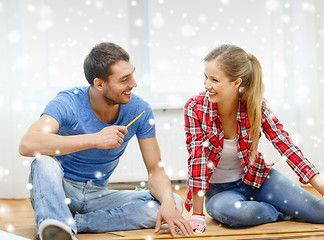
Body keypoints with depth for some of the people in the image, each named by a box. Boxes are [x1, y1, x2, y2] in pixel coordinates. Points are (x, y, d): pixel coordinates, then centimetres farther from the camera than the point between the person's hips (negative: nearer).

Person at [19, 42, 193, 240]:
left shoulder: (140, 111, -8)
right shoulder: (68, 103, -20)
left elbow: (155, 170, -4)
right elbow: (27, 145, -37)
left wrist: (167, 202, -27)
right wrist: (95, 139, -41)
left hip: (97, 195, 4)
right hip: (59, 190, -4)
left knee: (174, 203, -19)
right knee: (45, 159, -35)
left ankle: (70, 223, -26)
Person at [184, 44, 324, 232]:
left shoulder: (256, 106, -14)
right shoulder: (195, 108, -18)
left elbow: (286, 146, -18)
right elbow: (198, 158, -19)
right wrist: (197, 215, -21)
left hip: (256, 178, 1)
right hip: (219, 189, 0)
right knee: (227, 210, -39)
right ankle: (283, 213, -11)